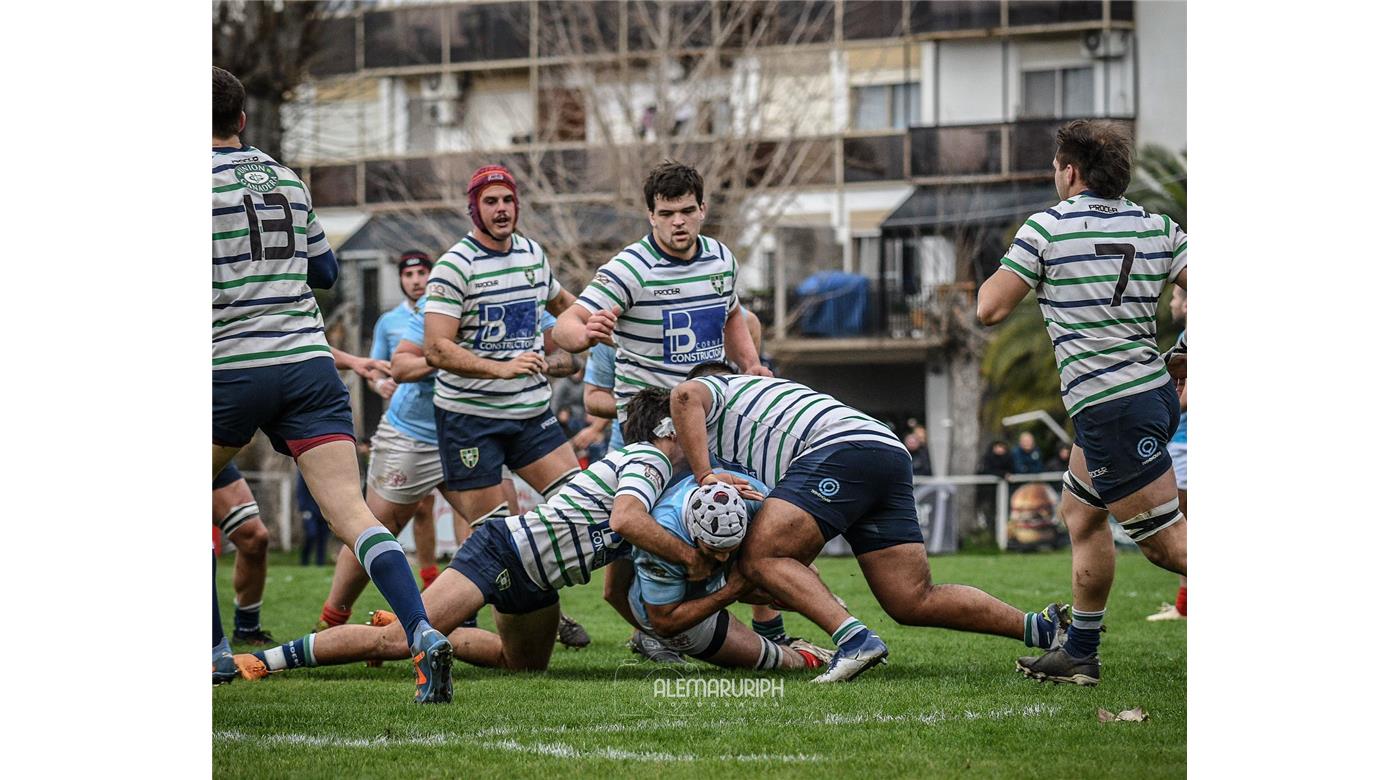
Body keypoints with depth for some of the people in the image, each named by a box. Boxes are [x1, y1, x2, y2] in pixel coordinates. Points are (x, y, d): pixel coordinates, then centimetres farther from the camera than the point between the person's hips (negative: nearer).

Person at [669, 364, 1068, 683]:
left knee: (761, 557, -13)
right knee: (913, 603, 5)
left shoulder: (713, 390, 22)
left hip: (841, 450, -8)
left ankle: (854, 638, -30)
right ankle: (1042, 627, -1)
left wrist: (705, 476, -10)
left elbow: (686, 396, -8)